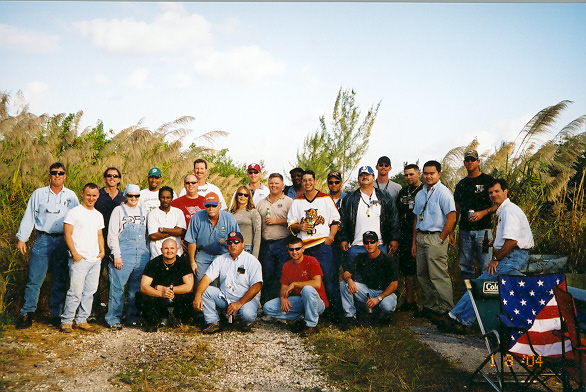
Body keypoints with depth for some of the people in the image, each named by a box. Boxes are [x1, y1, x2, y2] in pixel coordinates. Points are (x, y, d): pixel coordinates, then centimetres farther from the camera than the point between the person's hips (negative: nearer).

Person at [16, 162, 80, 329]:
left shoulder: (71, 196, 12)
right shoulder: (39, 194, 9)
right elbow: (29, 217, 8)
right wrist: (22, 238, 2)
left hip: (63, 242, 1)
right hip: (43, 240, -1)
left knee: (60, 281, 3)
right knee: (34, 278, -6)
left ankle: (56, 315, 12)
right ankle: (27, 314, 1)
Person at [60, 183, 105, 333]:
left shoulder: (98, 215, 16)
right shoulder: (74, 212, -3)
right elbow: (67, 234, -7)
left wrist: (102, 251, 7)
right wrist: (75, 254, -13)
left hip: (95, 260, 6)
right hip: (79, 259, -6)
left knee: (90, 292, 7)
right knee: (75, 292, -8)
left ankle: (82, 320, 16)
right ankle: (66, 320, 4)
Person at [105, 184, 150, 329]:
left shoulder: (142, 212, 16)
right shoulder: (119, 210, 2)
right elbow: (112, 235, -3)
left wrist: (147, 253, 14)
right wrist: (117, 255, -11)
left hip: (141, 255, 5)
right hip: (123, 255, -4)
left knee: (137, 288, 7)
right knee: (117, 287, -6)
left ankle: (133, 317, 17)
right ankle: (113, 319, 2)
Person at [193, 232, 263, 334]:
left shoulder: (252, 261, -6)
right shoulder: (220, 259, 7)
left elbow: (256, 286, -14)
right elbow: (207, 278, -3)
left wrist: (239, 303, -23)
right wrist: (198, 296, -21)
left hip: (246, 299, -4)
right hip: (224, 298, 4)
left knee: (247, 314, -35)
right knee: (204, 290, -14)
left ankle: (246, 323, 3)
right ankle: (213, 322, -9)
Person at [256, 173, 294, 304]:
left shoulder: (288, 202, 3)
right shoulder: (261, 203, 17)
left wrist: (277, 221, -11)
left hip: (283, 244, -4)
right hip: (266, 245, 4)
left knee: (282, 277, -6)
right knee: (267, 276, 7)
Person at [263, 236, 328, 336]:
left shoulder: (311, 261, -12)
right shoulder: (287, 266, 6)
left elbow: (317, 283, -27)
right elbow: (283, 287, 7)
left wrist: (294, 284, -22)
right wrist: (283, 297, -17)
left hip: (317, 303, -5)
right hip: (299, 301, 5)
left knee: (307, 289, -40)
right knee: (267, 308, -9)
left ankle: (312, 324, -18)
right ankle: (300, 317, 0)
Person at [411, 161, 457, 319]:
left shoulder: (443, 193, -7)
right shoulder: (420, 195, 16)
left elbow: (451, 218, -13)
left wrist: (440, 240, -13)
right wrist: (414, 242, 15)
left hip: (436, 237, -8)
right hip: (420, 237, 8)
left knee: (438, 275, -9)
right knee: (422, 275, 10)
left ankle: (446, 309, 0)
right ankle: (429, 306, 21)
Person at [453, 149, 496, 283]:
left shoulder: (488, 180, 2)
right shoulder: (462, 184, 16)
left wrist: (483, 213, -17)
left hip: (483, 229, -4)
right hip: (464, 230, 4)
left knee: (485, 266, -7)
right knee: (465, 266, 7)